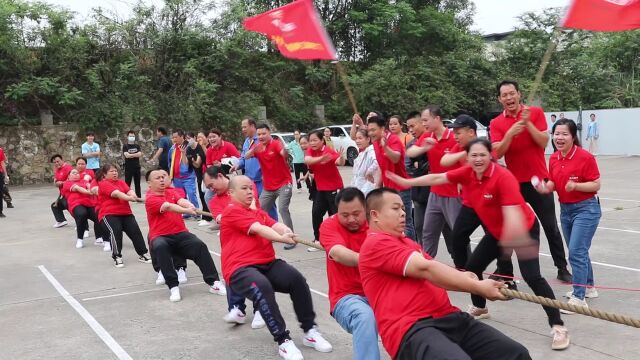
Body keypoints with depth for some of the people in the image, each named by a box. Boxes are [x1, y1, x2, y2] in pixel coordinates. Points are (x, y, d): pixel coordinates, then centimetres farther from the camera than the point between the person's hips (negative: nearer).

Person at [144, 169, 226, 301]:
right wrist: (187, 211, -43)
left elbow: (181, 201, -9)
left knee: (200, 245, -23)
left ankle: (213, 282, -18)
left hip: (180, 234, 4)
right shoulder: (150, 198, -6)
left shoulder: (172, 191, 13)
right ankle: (173, 286, -30)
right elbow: (168, 206, -25)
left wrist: (190, 206, -34)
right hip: (160, 237, -4)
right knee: (160, 247, -38)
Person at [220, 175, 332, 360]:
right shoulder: (231, 211, 0)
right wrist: (281, 238, -29)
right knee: (262, 287, -37)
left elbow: (275, 225, 3)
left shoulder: (259, 212, 24)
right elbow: (257, 229, -15)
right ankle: (283, 340, -27)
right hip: (240, 269, -6)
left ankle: (310, 331, -8)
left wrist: (286, 231, -21)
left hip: (268, 264, 7)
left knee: (297, 279, -20)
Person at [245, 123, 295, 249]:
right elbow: (246, 157, -12)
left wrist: (283, 149, -59)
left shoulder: (276, 144, -14)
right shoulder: (257, 147, 2)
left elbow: (284, 154, -35)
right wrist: (253, 150, -34)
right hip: (268, 186, 7)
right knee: (260, 210, 10)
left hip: (284, 183, -7)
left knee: (283, 209, -19)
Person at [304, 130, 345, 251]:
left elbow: (339, 162, -33)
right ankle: (317, 240, 21)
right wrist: (321, 158, -42)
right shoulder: (310, 150, 0)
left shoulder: (329, 151, -15)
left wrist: (341, 157, -57)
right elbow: (307, 160, -23)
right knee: (316, 213, 8)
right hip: (321, 188, 6)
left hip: (334, 188, -6)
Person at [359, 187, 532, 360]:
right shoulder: (376, 244, -3)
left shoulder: (406, 242, 28)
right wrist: (478, 287, -12)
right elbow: (425, 269, -14)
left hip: (449, 318, 9)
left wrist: (463, 278, -5)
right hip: (412, 328, -9)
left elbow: (432, 276, 17)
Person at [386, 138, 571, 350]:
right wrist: (408, 182, 1)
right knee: (472, 267, 12)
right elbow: (437, 178, -2)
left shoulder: (503, 177, -30)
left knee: (532, 277, -17)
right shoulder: (466, 173, -10)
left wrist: (520, 240, -47)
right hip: (496, 232, 7)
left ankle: (558, 327, -8)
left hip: (524, 229, -7)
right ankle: (479, 308, 37)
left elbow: (512, 211, -38)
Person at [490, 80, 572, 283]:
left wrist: (528, 122, -21)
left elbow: (543, 142, -11)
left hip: (538, 180, -1)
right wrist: (510, 133, -24)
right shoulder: (496, 123, 0)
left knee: (551, 226, 8)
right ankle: (504, 271, 16)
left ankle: (562, 269, 20)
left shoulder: (535, 113, -2)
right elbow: (497, 153, -11)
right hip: (513, 182, 1)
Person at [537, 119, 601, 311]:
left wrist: (575, 185, -30)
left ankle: (578, 298, -7)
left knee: (576, 252, -13)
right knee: (578, 251, 19)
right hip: (565, 209, 7)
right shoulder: (553, 159, 2)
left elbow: (596, 185, -14)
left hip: (586, 209, -7)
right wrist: (546, 188, -11)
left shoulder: (585, 157, -17)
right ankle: (588, 287, 37)